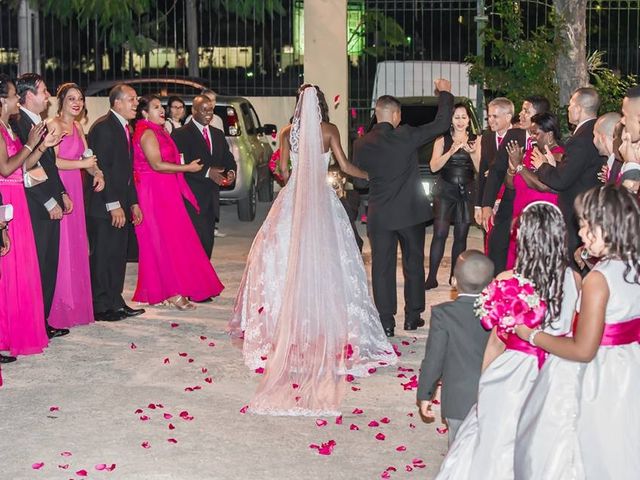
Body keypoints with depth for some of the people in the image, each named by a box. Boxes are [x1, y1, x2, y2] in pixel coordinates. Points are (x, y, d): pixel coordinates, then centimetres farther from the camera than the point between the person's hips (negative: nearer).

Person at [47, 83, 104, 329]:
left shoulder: (77, 127, 16)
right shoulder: (54, 125, -8)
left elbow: (87, 157, 16)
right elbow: (53, 162, -17)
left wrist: (98, 173, -2)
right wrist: (83, 164, -13)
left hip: (75, 191, 8)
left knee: (76, 248, 10)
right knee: (61, 249, -5)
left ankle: (75, 306, 17)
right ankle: (59, 311, 2)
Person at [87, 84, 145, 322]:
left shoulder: (124, 128, 17)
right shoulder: (103, 127, -13)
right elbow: (102, 168, -19)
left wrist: (133, 202, 17)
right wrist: (113, 205, -21)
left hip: (120, 206, 9)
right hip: (103, 206, -9)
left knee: (118, 256, 12)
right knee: (102, 256, -4)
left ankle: (115, 302, 20)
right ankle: (101, 307, 2)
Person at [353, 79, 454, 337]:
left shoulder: (361, 144, -5)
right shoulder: (405, 136, -12)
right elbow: (442, 123, -6)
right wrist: (445, 93, 7)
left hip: (379, 215, 1)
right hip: (411, 211, -1)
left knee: (382, 267, 6)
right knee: (414, 264, 14)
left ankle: (386, 322, 6)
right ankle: (412, 316, 20)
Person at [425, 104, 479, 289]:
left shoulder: (475, 140, 7)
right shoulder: (442, 140, 2)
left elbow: (479, 170, 4)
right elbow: (434, 167, -7)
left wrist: (473, 153, -13)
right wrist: (451, 151, -19)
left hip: (467, 192, 2)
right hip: (445, 190, -2)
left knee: (461, 235, 5)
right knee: (440, 234, -10)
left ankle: (455, 276, 13)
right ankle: (432, 277, -11)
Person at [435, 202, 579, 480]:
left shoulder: (507, 281, -18)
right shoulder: (574, 281, -10)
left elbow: (497, 342, -9)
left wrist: (482, 382, 5)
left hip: (513, 374, -2)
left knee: (500, 443, 16)